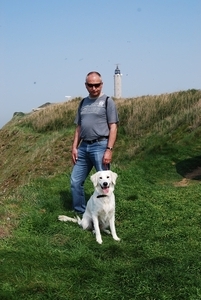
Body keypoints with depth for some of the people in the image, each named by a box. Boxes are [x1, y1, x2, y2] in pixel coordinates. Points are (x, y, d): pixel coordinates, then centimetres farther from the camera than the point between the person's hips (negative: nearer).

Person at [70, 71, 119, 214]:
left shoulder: (107, 101, -1)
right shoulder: (83, 103, 16)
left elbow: (113, 128, -7)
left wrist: (109, 150, -15)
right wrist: (74, 147, 10)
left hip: (100, 146, -6)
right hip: (83, 147, 6)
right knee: (75, 181, 8)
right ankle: (80, 212, 21)